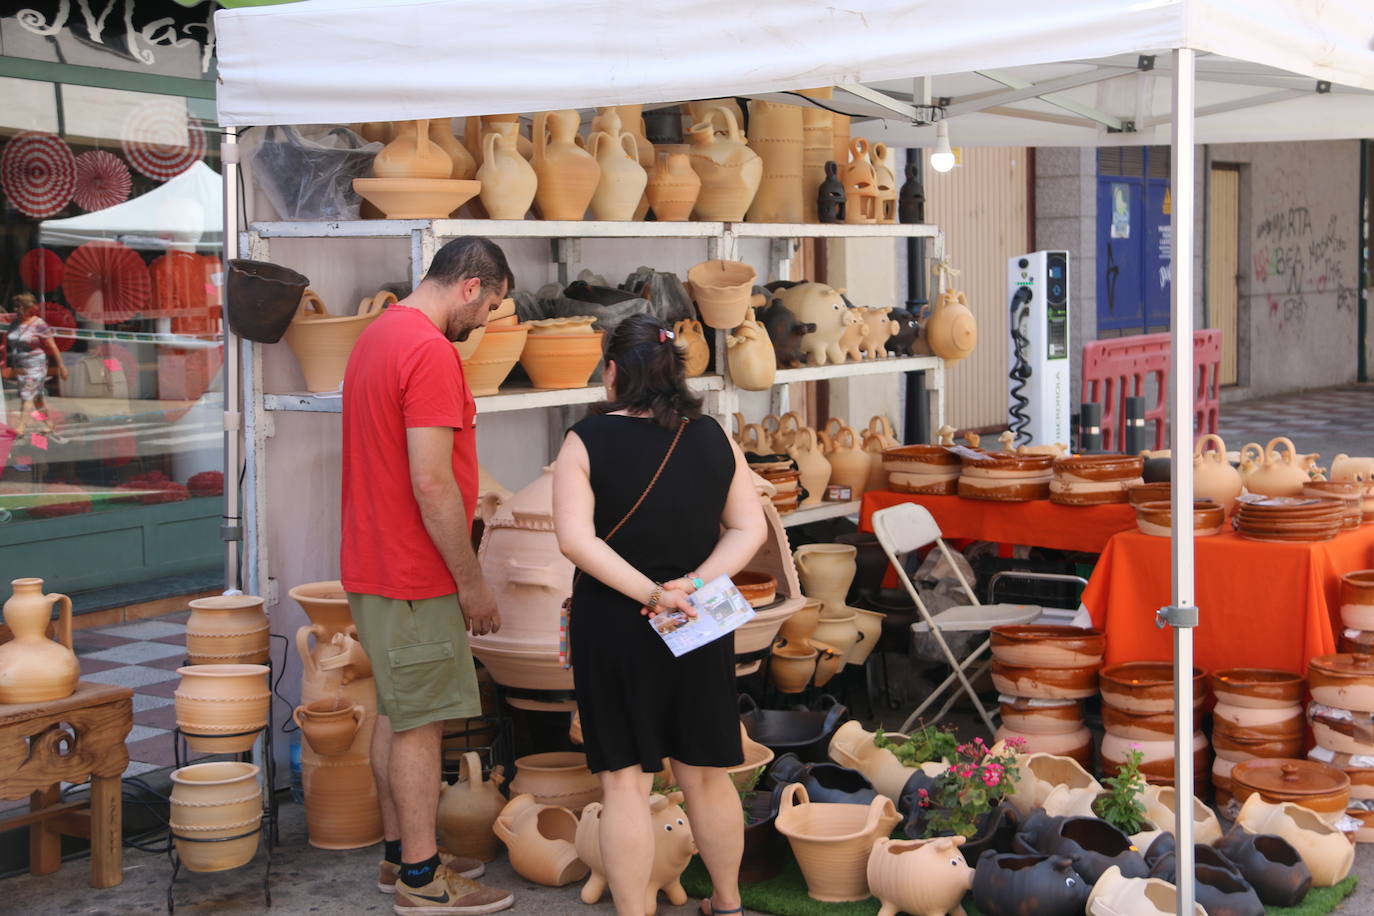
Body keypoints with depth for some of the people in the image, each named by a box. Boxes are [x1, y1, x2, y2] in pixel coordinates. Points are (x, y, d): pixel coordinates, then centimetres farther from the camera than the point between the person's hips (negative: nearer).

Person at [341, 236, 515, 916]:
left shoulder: (378, 335, 12)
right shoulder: (430, 351, -20)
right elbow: (432, 485, -23)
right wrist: (472, 582, -15)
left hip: (374, 566, 10)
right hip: (413, 577, -10)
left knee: (396, 714, 17)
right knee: (419, 724, -1)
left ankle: (401, 854, 26)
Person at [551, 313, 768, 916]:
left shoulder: (588, 440, -9)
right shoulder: (714, 438, 2)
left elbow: (575, 538, -18)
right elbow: (749, 529, -1)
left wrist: (647, 592, -18)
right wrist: (694, 584, -10)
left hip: (612, 627, -3)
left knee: (624, 781, 3)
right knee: (705, 775, 16)